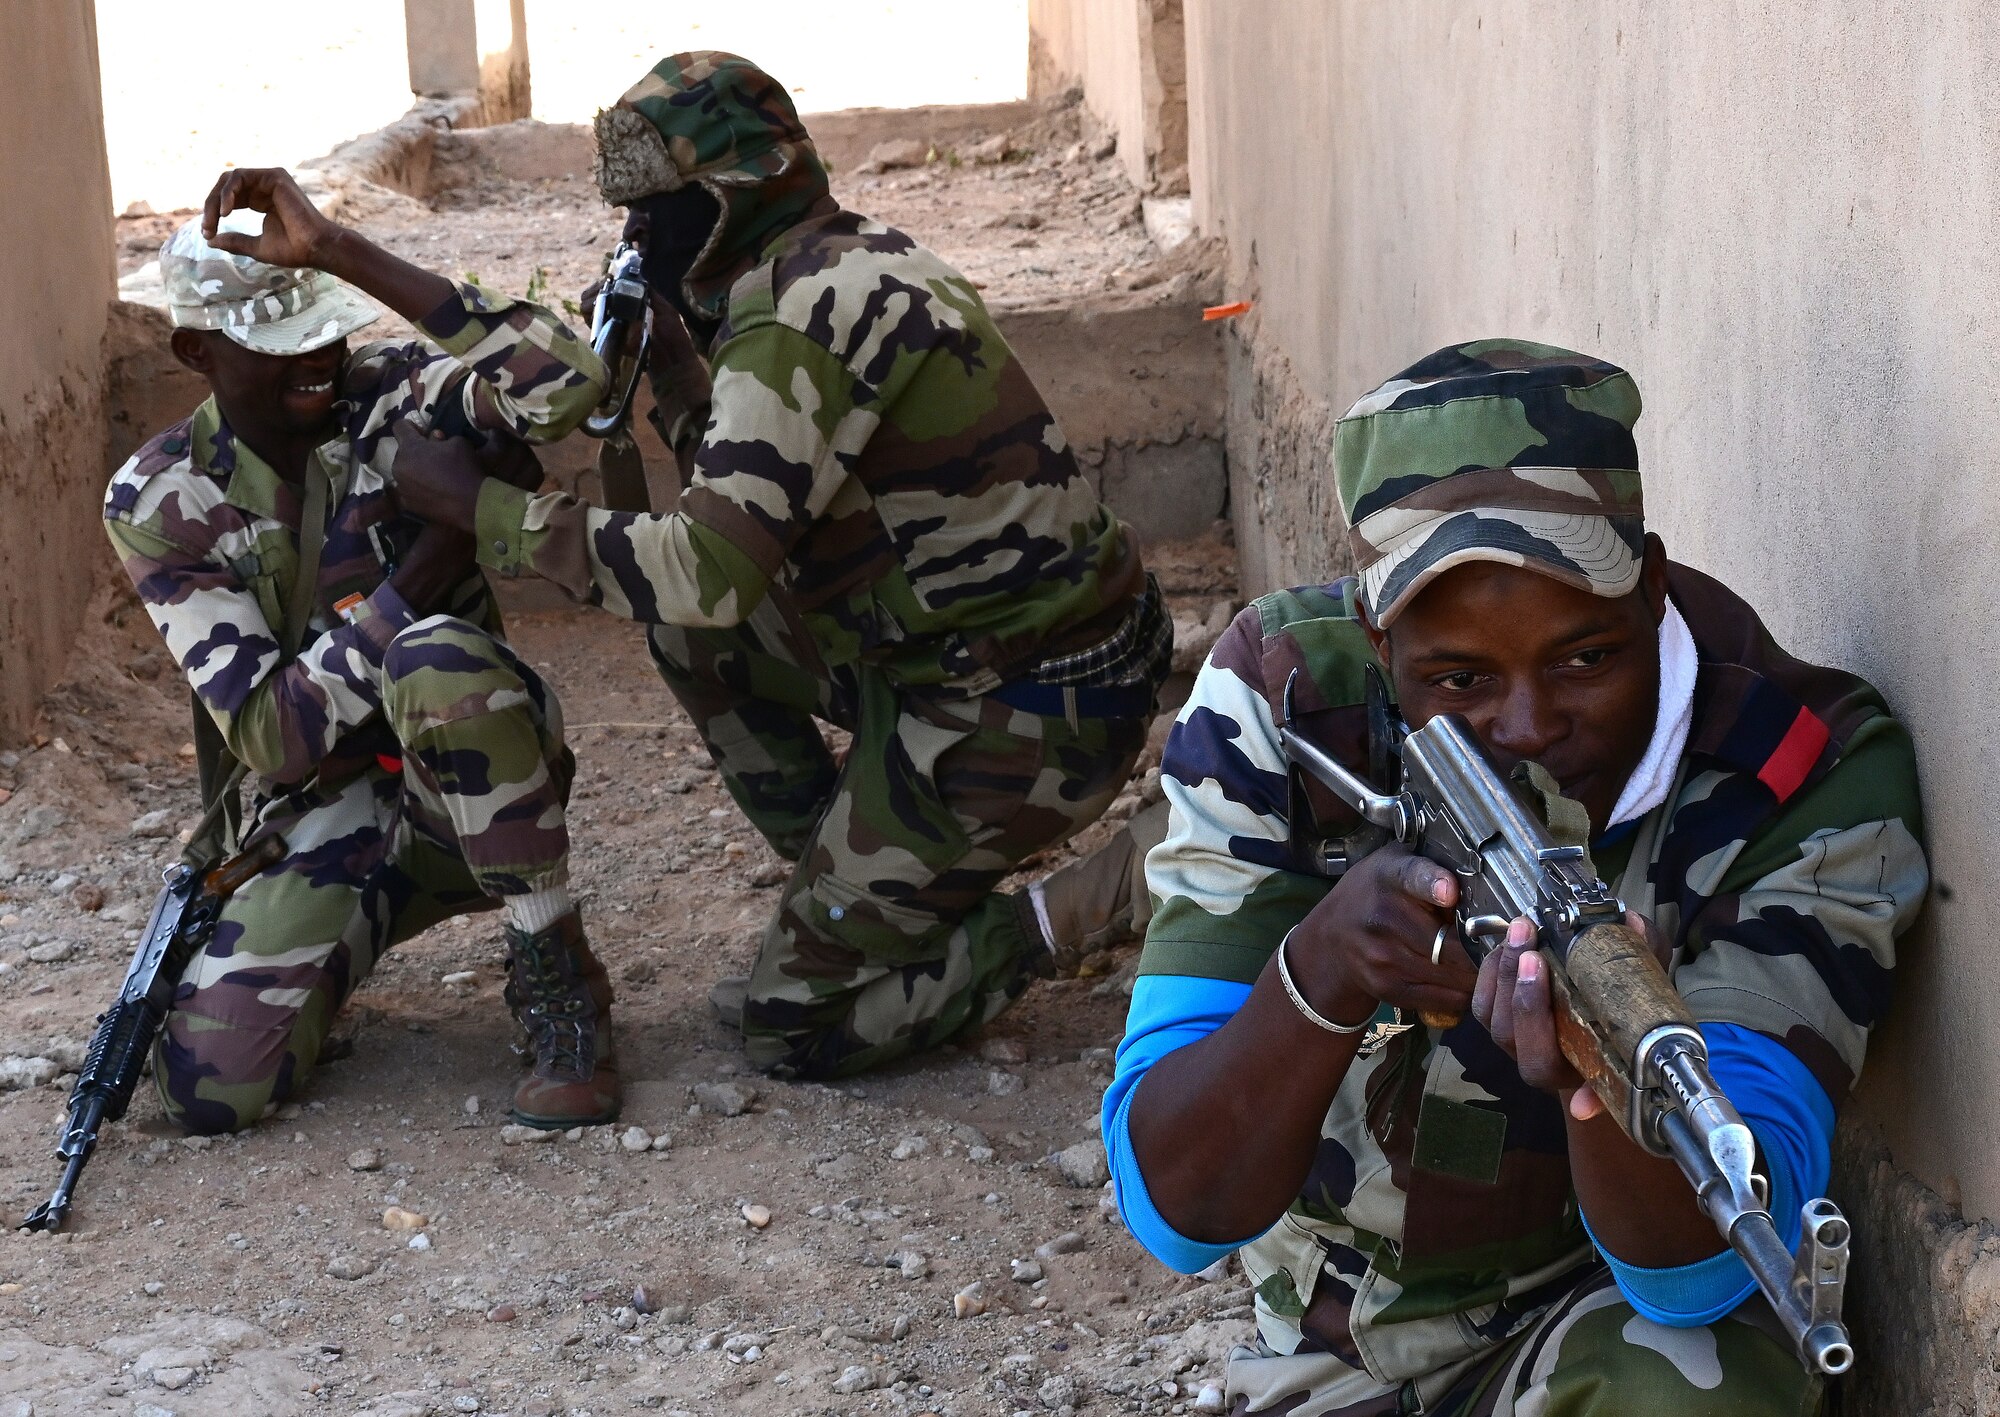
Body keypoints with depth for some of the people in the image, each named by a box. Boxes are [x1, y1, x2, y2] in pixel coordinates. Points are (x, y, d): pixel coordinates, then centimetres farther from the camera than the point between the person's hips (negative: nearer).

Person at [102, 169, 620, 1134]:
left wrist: (340, 252, -33)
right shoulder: (158, 503, -7)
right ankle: (330, 963, 16)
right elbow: (270, 736, -15)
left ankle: (558, 981, -19)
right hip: (325, 822, 2)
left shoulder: (393, 395, -9)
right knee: (208, 1083, -21)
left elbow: (566, 384, -33)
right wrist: (423, 571, -24)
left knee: (435, 654, -37)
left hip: (472, 784, -1)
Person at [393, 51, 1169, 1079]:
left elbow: (709, 569, -27)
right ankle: (844, 886, 19)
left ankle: (1076, 918, 1)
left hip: (1017, 719, -9)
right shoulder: (855, 264, 9)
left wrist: (489, 510, -19)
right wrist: (666, 344, 4)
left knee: (786, 1026, 1)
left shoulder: (805, 317, -21)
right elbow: (740, 504, 17)